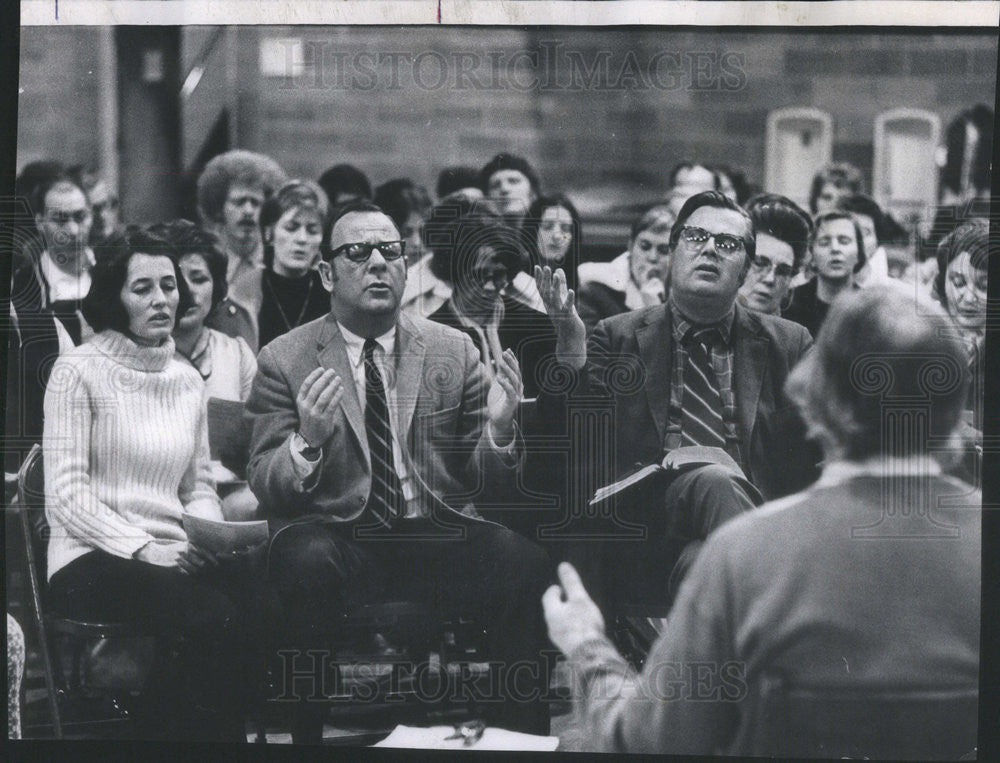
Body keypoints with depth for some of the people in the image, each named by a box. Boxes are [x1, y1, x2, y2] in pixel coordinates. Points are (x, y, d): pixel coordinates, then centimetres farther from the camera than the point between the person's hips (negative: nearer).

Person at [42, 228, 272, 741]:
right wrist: (142, 548, -18)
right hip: (92, 560, -5)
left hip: (170, 558, 5)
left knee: (256, 600, -27)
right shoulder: (79, 372, -2)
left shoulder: (187, 381, 17)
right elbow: (66, 495, -8)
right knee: (210, 614, -32)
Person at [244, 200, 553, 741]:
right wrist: (308, 442, -22)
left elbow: (477, 482, 11)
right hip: (336, 541, -2)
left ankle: (520, 736, -9)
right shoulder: (284, 362, 3)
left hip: (436, 536, 2)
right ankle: (309, 735, -17)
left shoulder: (454, 352, 10)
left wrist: (500, 430, -11)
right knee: (306, 563, -36)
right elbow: (266, 489, -2)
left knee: (525, 565, -26)